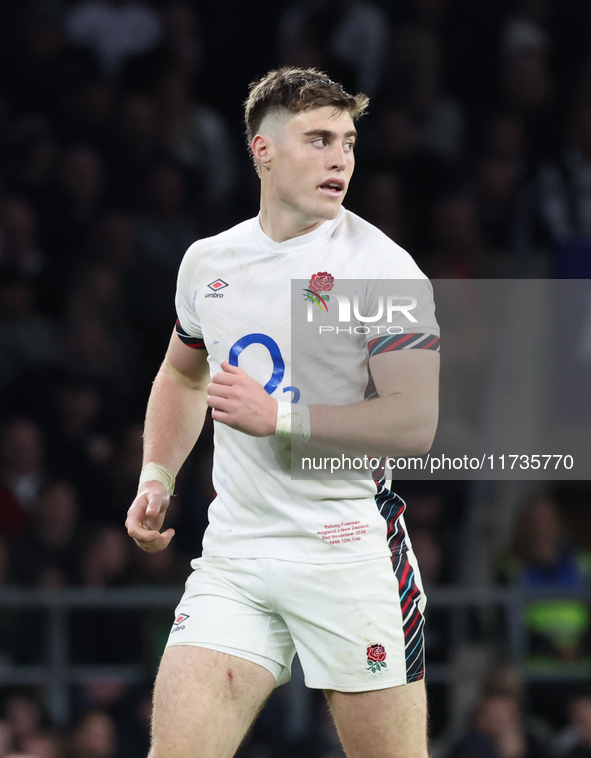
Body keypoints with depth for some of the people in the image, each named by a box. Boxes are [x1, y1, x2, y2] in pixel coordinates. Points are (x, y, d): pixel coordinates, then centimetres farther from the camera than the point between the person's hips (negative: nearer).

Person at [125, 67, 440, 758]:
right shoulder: (207, 262, 10)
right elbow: (182, 373, 30)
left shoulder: (380, 267, -8)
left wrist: (277, 417, -18)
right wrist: (156, 476, 15)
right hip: (234, 552, 4)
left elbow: (415, 423, -16)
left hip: (350, 551, -4)